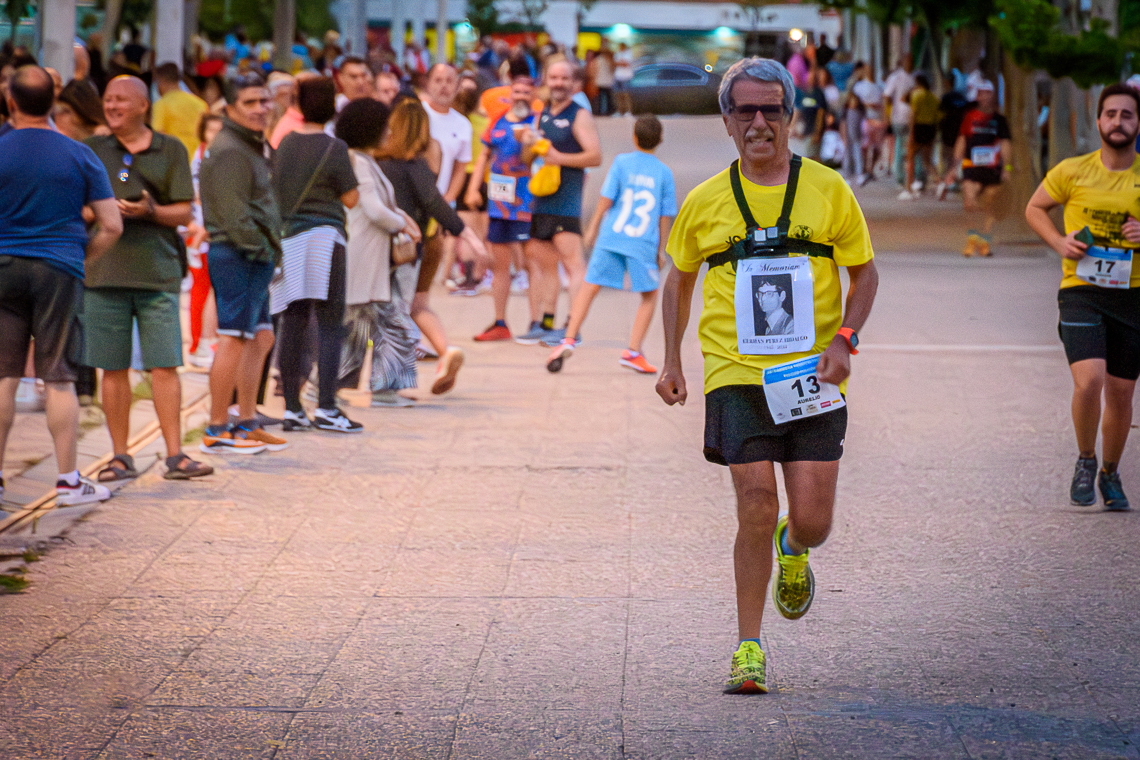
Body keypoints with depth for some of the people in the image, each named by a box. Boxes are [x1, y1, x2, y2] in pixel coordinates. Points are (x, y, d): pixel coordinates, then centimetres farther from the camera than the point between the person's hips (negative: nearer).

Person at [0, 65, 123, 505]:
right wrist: (83, 261, 10)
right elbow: (111, 226, -1)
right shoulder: (79, 156, 1)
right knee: (58, 378, 3)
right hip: (59, 271, 0)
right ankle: (68, 481, 3)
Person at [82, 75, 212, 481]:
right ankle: (120, 457, 10)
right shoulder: (92, 150, 10)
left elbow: (184, 213, 4)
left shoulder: (170, 150, 7)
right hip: (104, 272, 1)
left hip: (157, 272, -1)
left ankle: (175, 455, -3)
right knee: (113, 368, 3)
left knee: (164, 366, -5)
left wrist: (150, 211, -15)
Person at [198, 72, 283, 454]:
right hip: (238, 255, -11)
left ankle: (246, 423, 22)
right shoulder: (229, 151, -14)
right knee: (233, 339, -10)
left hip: (255, 256, 11)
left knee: (260, 337, 15)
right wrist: (260, 248, -17)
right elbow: (233, 213, -20)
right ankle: (217, 430, -8)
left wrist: (271, 248, 13)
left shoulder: (252, 147, 20)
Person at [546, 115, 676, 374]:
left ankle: (568, 340, -5)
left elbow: (606, 199, -2)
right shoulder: (664, 173, 4)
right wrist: (660, 250, 14)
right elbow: (665, 216, 6)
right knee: (650, 295, 14)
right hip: (644, 244, 0)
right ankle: (633, 351, 6)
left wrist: (593, 228, 10)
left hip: (612, 237, 0)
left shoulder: (622, 162, 2)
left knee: (589, 288, 6)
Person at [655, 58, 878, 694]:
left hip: (812, 377, 0)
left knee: (813, 520, -3)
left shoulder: (828, 189, 4)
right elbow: (680, 279, 20)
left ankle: (793, 549, 36)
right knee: (756, 508, -10)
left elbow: (865, 272, 10)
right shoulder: (705, 201, 6)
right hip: (736, 375, 0)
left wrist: (845, 340, -6)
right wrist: (672, 361, 13)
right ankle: (749, 648, 2)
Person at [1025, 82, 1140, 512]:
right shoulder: (1073, 171, -2)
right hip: (1081, 290, -2)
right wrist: (1059, 242, -5)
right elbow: (1035, 209, 13)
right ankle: (1085, 460, 6)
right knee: (1089, 380, -20)